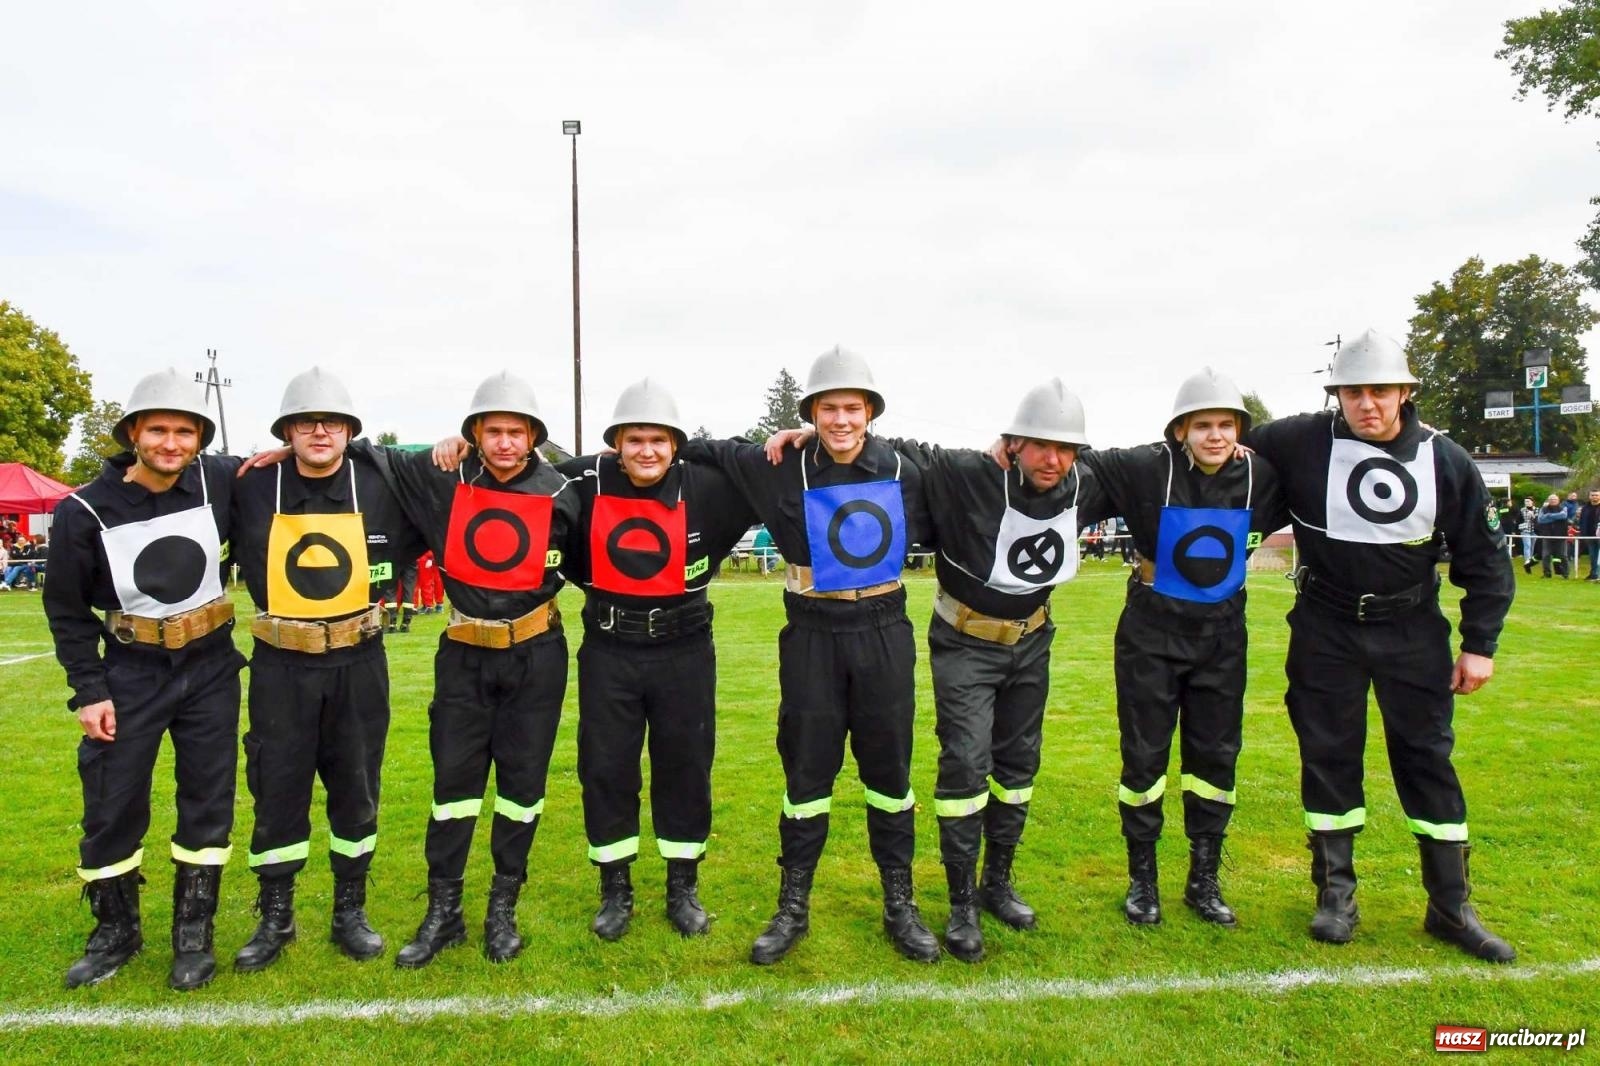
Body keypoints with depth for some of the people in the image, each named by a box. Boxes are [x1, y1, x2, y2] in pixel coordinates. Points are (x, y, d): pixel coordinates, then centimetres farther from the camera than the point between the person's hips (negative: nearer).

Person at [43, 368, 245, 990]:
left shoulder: (219, 481, -8)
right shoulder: (85, 513, -11)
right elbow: (67, 610, -2)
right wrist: (89, 690, -6)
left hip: (211, 667, 1)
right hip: (131, 673, -1)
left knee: (208, 804, 8)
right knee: (112, 807, 5)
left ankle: (193, 935, 23)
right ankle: (116, 932, 28)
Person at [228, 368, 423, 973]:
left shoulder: (380, 486, -5)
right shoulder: (252, 489, -5)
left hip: (358, 664, 0)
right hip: (280, 667, 0)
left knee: (356, 793, 10)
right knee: (277, 792, 8)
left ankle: (350, 914, 27)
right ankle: (275, 919, 26)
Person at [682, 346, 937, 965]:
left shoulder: (902, 472, 0)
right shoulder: (783, 469, -6)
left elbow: (934, 530, 17)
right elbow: (719, 453, 7)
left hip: (884, 634, 2)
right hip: (813, 638, -1)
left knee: (890, 772, 11)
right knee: (807, 773, 7)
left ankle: (900, 907, 26)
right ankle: (792, 910, 23)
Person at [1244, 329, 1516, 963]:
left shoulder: (1446, 461, -6)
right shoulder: (1300, 443, -12)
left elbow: (1485, 558, 2)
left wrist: (1480, 643, 1)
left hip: (1413, 630, 1)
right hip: (1326, 628, -1)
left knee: (1427, 757, 5)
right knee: (1328, 756, 5)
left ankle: (1450, 906, 19)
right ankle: (1336, 894, 20)